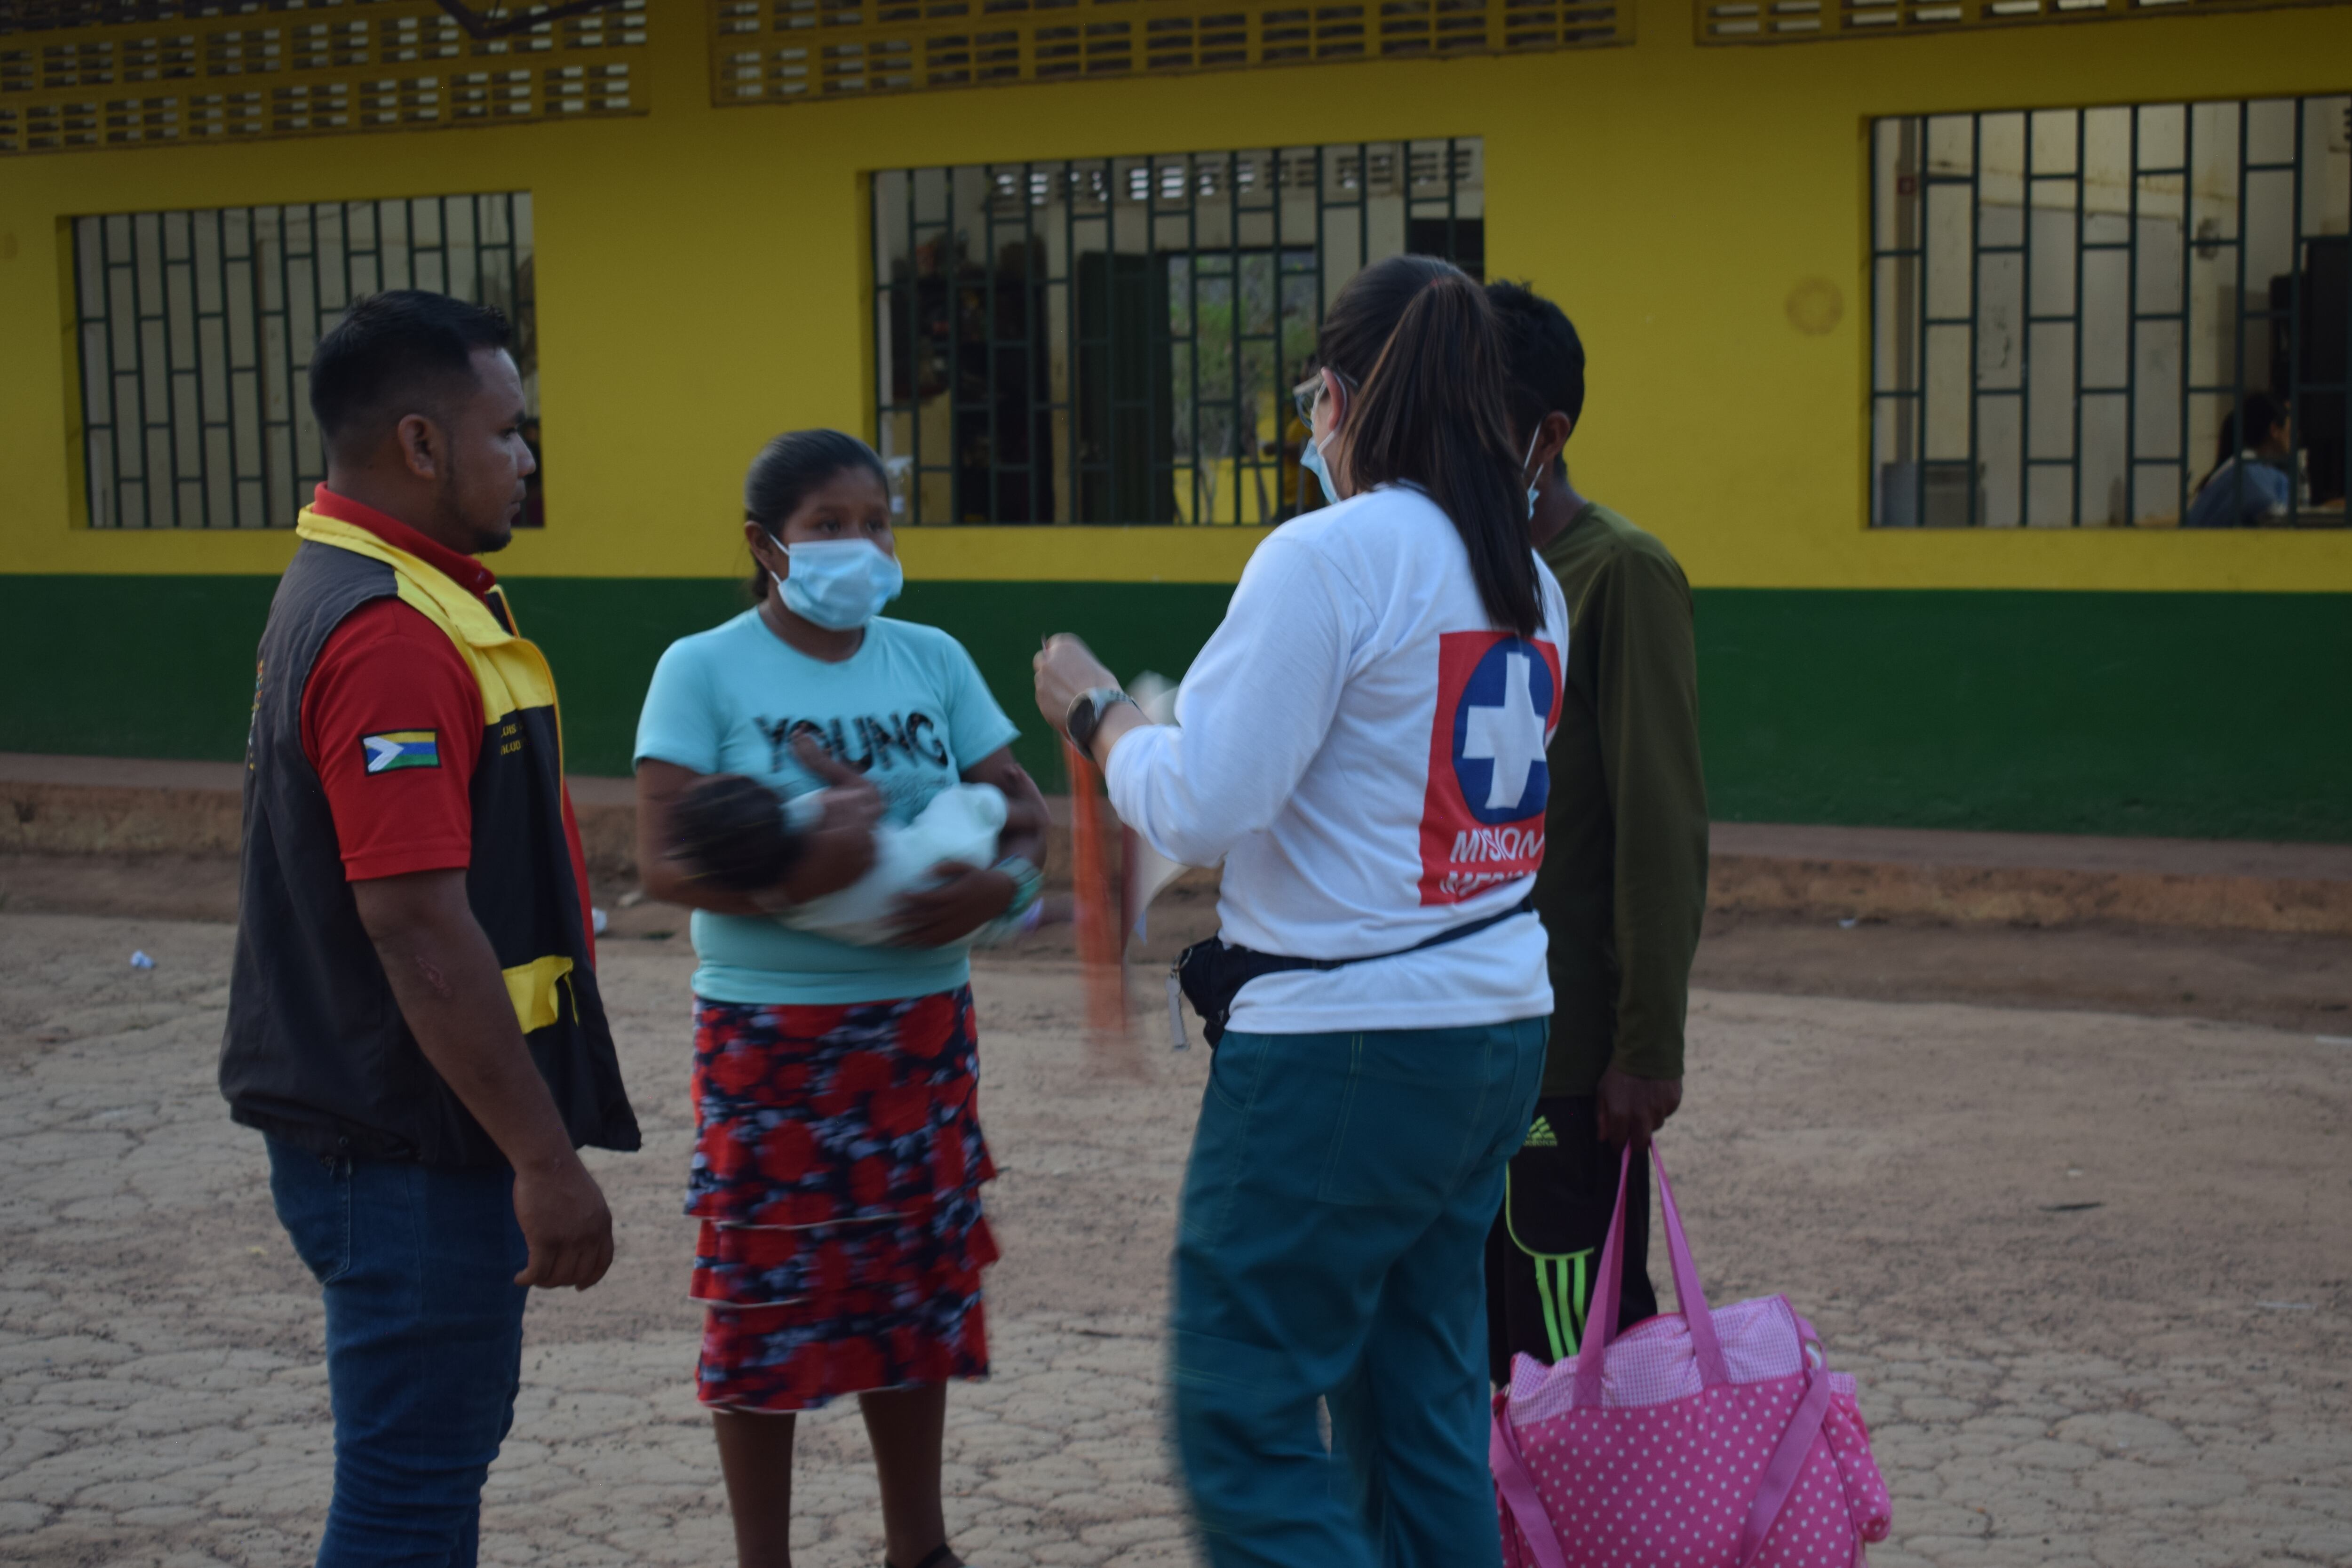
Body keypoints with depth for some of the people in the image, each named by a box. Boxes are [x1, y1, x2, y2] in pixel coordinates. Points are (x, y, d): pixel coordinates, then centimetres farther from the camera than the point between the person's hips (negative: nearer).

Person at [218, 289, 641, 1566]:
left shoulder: (355, 592, 11)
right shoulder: (392, 637, -22)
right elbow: (419, 932, -26)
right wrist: (545, 1160, -23)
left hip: (395, 1130, 10)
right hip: (409, 1149, -10)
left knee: (450, 1433, 21)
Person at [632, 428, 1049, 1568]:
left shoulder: (931, 659, 6)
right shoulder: (706, 669, -6)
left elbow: (1020, 803, 7)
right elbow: (665, 859, -13)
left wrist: (1001, 879, -15)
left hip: (921, 1025, 4)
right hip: (770, 1034, -4)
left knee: (916, 1289, 12)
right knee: (769, 1302, 3)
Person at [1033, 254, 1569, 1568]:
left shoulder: (1331, 556, -14)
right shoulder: (1527, 573, 10)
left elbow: (1202, 809, -17)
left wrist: (1099, 713, 1)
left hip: (1344, 1045, -8)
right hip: (1498, 1028, 8)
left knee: (1243, 1415, 0)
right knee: (1426, 1404, 15)